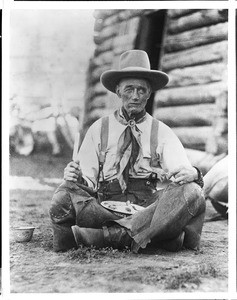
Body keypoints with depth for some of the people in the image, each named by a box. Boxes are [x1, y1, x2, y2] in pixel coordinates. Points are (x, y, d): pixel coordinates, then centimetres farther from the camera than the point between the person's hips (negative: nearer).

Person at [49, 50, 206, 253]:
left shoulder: (162, 133, 14)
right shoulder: (98, 130, 14)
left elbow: (180, 169, 0)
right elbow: (87, 180, 9)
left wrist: (190, 174, -23)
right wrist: (74, 178, -14)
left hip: (151, 209, 0)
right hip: (105, 208, 0)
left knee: (192, 193, -28)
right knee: (65, 197, -29)